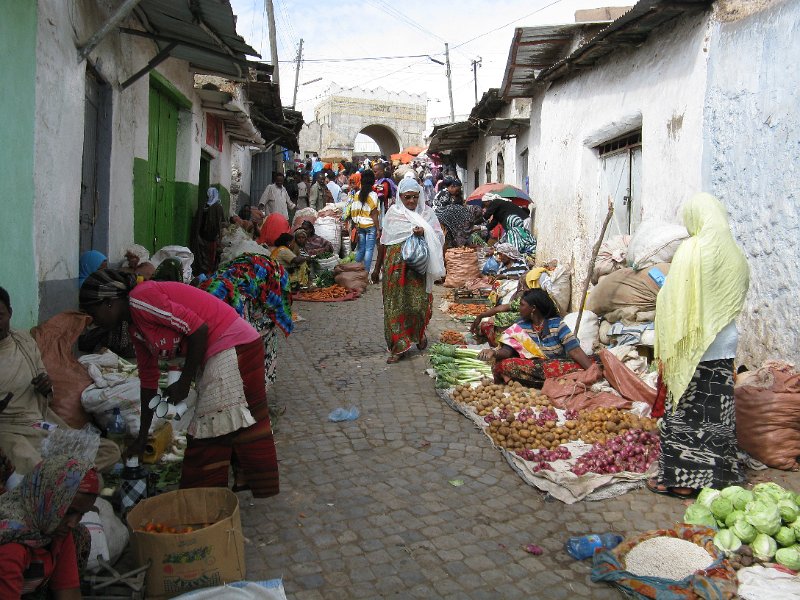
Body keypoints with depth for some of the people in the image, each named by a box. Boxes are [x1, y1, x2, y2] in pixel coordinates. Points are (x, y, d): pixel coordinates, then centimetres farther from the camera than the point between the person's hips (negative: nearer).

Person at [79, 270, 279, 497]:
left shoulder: (140, 299, -14)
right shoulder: (136, 330, 15)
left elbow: (198, 328, -20)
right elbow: (148, 380, 20)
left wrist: (184, 382, -11)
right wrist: (141, 439, 23)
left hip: (232, 346, -10)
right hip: (215, 354, 10)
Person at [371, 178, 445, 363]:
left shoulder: (426, 212, 5)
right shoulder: (393, 212, 6)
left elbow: (439, 236, 3)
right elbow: (384, 241, 10)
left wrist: (424, 233, -17)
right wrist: (377, 268, 12)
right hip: (395, 265, 1)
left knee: (418, 302, -1)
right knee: (396, 303, 1)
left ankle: (419, 333, 28)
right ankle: (398, 346, 10)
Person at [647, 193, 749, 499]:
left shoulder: (692, 250, -14)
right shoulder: (735, 255, 4)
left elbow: (672, 301, -14)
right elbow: (738, 299, 14)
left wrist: (666, 347, -9)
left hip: (693, 347, -6)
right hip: (725, 346, 6)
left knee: (685, 411, 3)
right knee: (717, 412, 14)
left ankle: (681, 478, 10)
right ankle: (717, 472, 24)